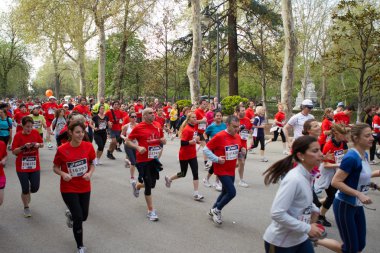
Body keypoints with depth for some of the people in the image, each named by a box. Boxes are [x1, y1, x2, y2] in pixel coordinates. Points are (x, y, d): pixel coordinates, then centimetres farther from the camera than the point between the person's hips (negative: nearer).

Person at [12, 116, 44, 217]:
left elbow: (42, 144, 10)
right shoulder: (18, 135, -11)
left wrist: (38, 145, -13)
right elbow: (14, 151, -10)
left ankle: (27, 193, 39)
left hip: (35, 166, 3)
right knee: (25, 189, 2)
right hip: (22, 167, -2)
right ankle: (26, 207, 25)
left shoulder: (35, 132, -3)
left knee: (35, 188, 3)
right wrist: (24, 146, -25)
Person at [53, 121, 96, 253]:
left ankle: (70, 214, 51)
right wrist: (63, 174, -22)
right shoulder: (62, 150, -15)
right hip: (68, 189, -3)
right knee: (78, 217, -4)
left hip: (85, 187, 3)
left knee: (84, 216, 13)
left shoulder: (88, 146, -9)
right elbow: (55, 168, -2)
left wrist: (90, 173, -16)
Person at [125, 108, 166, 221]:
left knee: (152, 183, 16)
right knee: (148, 185, 0)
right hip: (143, 160, -5)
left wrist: (163, 140, -8)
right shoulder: (138, 128, -11)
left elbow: (162, 139, 16)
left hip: (154, 159, 6)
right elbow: (127, 141, -5)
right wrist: (138, 147, -21)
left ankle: (136, 185, 49)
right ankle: (151, 211, 15)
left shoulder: (158, 125, 3)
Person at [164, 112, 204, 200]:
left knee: (195, 173, -3)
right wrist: (194, 140, -31)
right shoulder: (187, 129, -20)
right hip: (184, 155, -6)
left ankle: (196, 193, 2)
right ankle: (169, 179, 38)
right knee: (183, 174, 10)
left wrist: (197, 141, 0)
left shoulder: (194, 128, 4)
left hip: (192, 155, 7)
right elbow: (183, 143, -27)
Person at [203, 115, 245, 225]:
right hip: (221, 170, -7)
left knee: (225, 192, 18)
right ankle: (217, 210, 11)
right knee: (232, 192, -12)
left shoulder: (238, 137, 2)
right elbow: (206, 149, -14)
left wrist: (242, 152, -7)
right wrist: (216, 159, -21)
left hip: (231, 170, 7)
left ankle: (213, 210, 38)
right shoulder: (219, 136, -19)